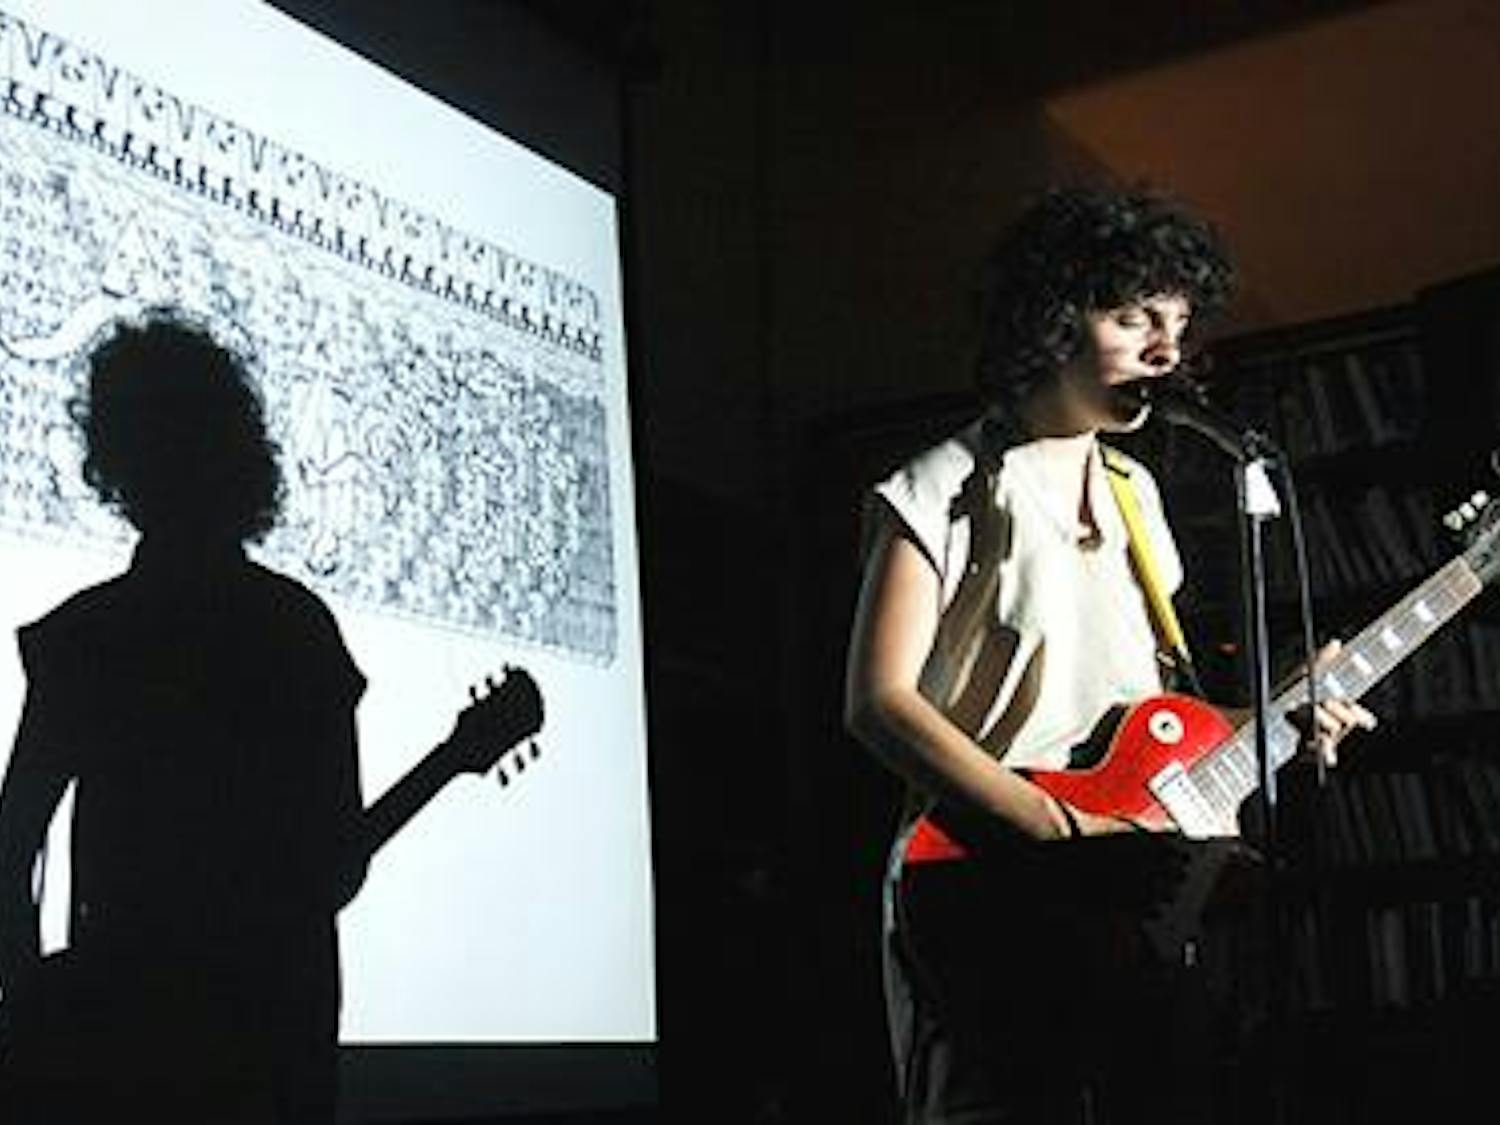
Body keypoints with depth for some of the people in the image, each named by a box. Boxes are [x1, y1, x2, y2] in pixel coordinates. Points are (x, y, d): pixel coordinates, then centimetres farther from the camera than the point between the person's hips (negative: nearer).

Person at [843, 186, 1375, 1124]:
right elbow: (880, 702, -14)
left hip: (1129, 884, 7)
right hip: (985, 881, -6)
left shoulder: (1135, 493, 18)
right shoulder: (946, 492, -3)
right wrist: (1062, 827, -20)